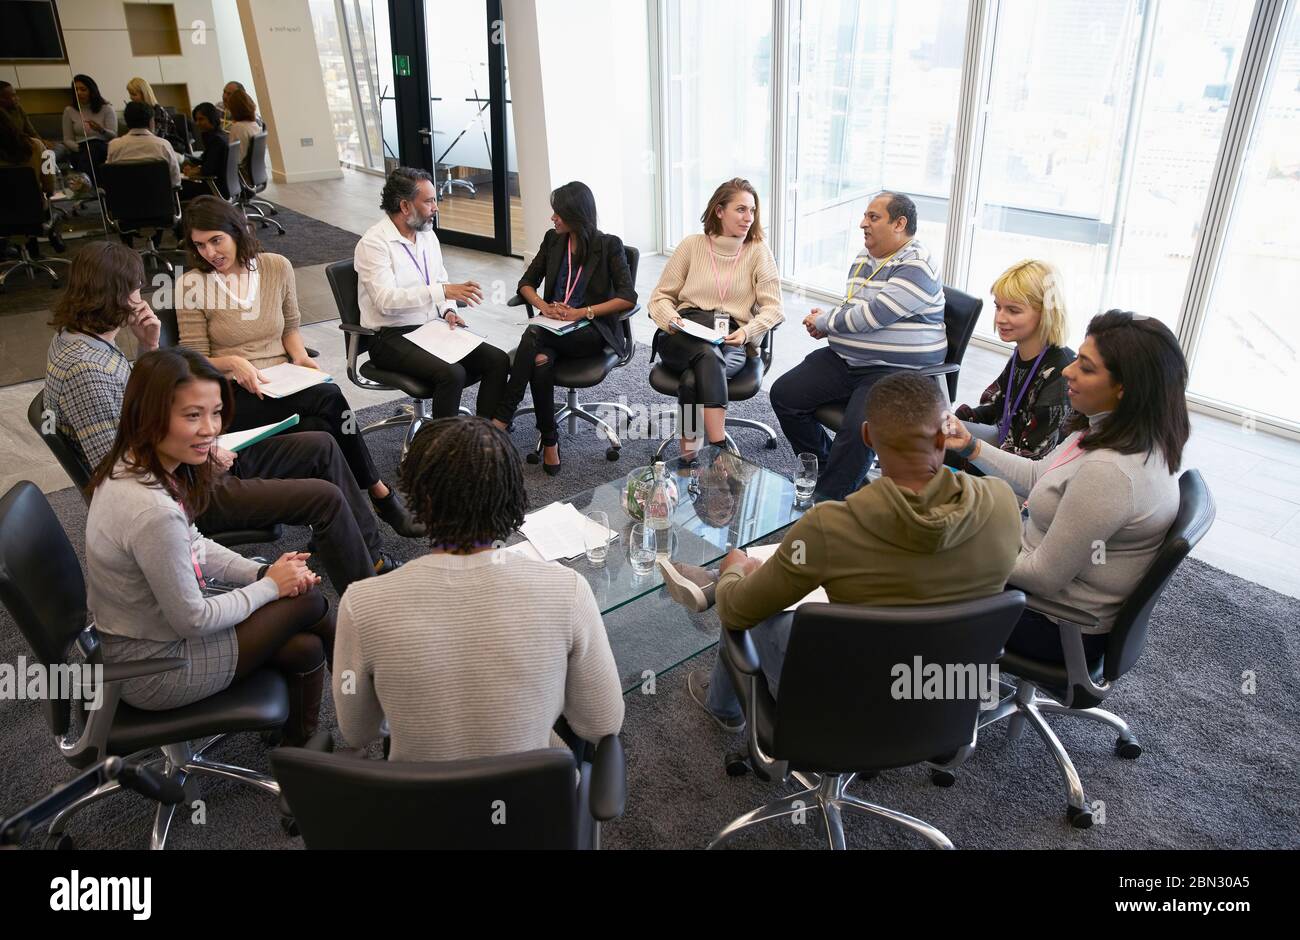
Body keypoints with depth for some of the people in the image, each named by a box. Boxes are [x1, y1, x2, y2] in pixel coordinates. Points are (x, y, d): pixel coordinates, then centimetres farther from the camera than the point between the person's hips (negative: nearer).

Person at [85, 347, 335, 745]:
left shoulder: (130, 464, -7)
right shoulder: (153, 512, -37)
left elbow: (190, 546, 7)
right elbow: (193, 620, -25)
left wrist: (263, 572, -5)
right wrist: (271, 585, -11)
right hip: (152, 672, -8)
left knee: (304, 648, 5)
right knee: (307, 601, -3)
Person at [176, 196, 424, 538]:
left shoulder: (277, 266, 5)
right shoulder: (192, 284, -3)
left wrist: (300, 356, -4)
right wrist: (231, 362, -20)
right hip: (233, 395, -3)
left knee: (318, 428, -31)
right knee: (328, 398, -30)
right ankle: (380, 493, -19)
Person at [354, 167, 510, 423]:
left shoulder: (427, 234, 11)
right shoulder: (373, 243, -13)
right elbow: (386, 300, -25)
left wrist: (448, 311, -1)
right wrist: (443, 291, -32)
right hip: (392, 338, -7)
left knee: (497, 360, -12)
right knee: (452, 373, -32)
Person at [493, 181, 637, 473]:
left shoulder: (609, 246, -1)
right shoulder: (553, 240, 13)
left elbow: (628, 298, -9)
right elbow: (526, 283, 16)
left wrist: (581, 312, -19)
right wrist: (544, 306, -7)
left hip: (594, 331, -4)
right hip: (554, 326, 4)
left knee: (534, 337, -33)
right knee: (540, 361, -33)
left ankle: (502, 419, -26)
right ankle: (549, 441, -20)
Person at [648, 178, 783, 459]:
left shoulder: (758, 251, 8)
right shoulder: (692, 245, 10)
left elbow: (773, 308, 3)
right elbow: (660, 296, 12)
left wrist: (747, 331, -17)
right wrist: (671, 319, -10)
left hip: (731, 340, 0)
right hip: (684, 338, 0)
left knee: (693, 380, -34)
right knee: (708, 354, -37)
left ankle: (689, 455, -29)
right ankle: (721, 449, -42)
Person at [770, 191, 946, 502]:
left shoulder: (917, 268, -14)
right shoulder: (864, 258, 14)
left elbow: (871, 315, -22)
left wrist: (823, 322, -7)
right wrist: (825, 323, 2)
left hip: (894, 371, -8)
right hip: (844, 359, 9)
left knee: (858, 430, -31)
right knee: (784, 394, -2)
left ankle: (827, 501, -13)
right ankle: (827, 467, 13)